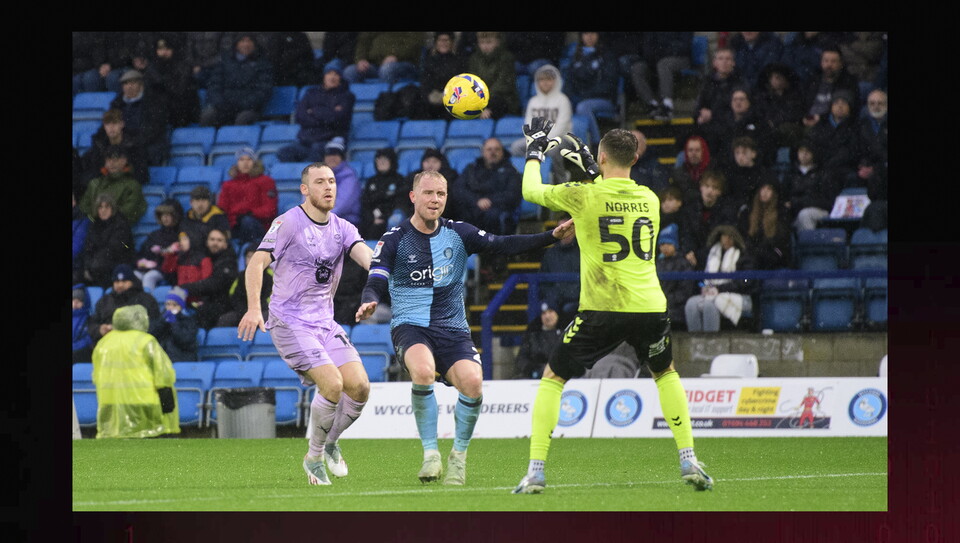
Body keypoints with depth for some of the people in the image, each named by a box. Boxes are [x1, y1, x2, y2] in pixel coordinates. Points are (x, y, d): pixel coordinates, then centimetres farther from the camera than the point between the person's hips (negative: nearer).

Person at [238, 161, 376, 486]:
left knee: (359, 386, -8)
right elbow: (257, 263, -16)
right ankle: (314, 457, -2)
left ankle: (330, 444, 19)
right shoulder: (288, 223, -9)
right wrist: (254, 308, -29)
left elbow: (368, 258, -6)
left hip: (324, 322, 6)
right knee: (332, 384, -22)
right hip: (289, 322, -6)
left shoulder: (342, 229, 9)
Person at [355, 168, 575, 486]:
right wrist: (369, 302, -33)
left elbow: (504, 246, 0)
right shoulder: (394, 240, -1)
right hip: (410, 327, -2)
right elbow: (376, 284, -8)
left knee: (472, 382, -25)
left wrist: (552, 236, -11)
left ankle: (459, 454, 0)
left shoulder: (458, 233, 6)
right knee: (423, 371, -35)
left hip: (453, 329, 2)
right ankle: (430, 452, -18)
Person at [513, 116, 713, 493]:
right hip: (650, 307, 3)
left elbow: (530, 191, 12)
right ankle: (689, 462, 18)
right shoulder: (650, 199, 8)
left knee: (553, 378, 11)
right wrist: (588, 168, 37)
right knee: (665, 374, 28)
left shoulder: (582, 196, -5)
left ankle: (535, 471, 0)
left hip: (602, 310, -3)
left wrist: (534, 151, 28)